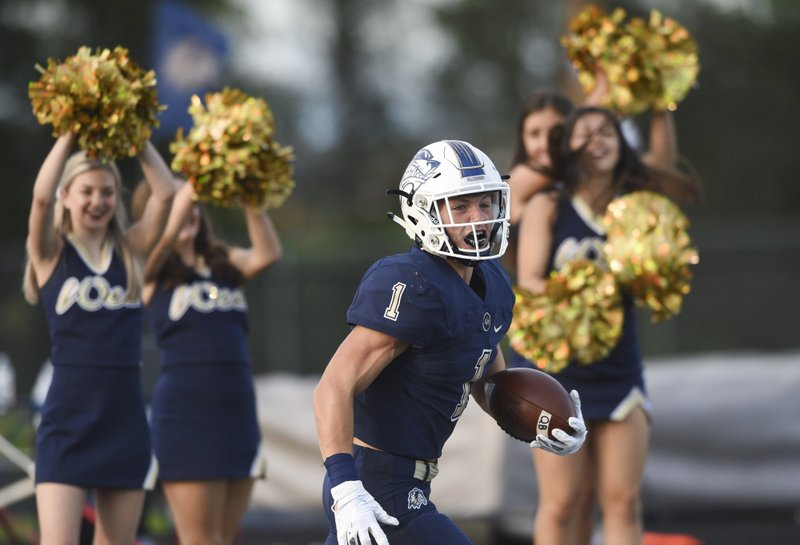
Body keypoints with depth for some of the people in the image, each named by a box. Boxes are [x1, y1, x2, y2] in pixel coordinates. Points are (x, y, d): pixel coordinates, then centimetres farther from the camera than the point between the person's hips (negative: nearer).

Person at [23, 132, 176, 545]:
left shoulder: (131, 250, 9)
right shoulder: (51, 252, 1)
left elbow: (165, 194, -3)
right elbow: (41, 195, -16)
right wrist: (71, 134, -11)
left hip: (125, 417, 3)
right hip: (68, 418, -3)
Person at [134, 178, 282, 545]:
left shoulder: (224, 263, 15)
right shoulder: (151, 271, 2)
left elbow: (267, 254, -5)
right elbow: (169, 233, -18)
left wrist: (251, 202, -18)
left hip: (239, 415, 5)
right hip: (186, 415, -5)